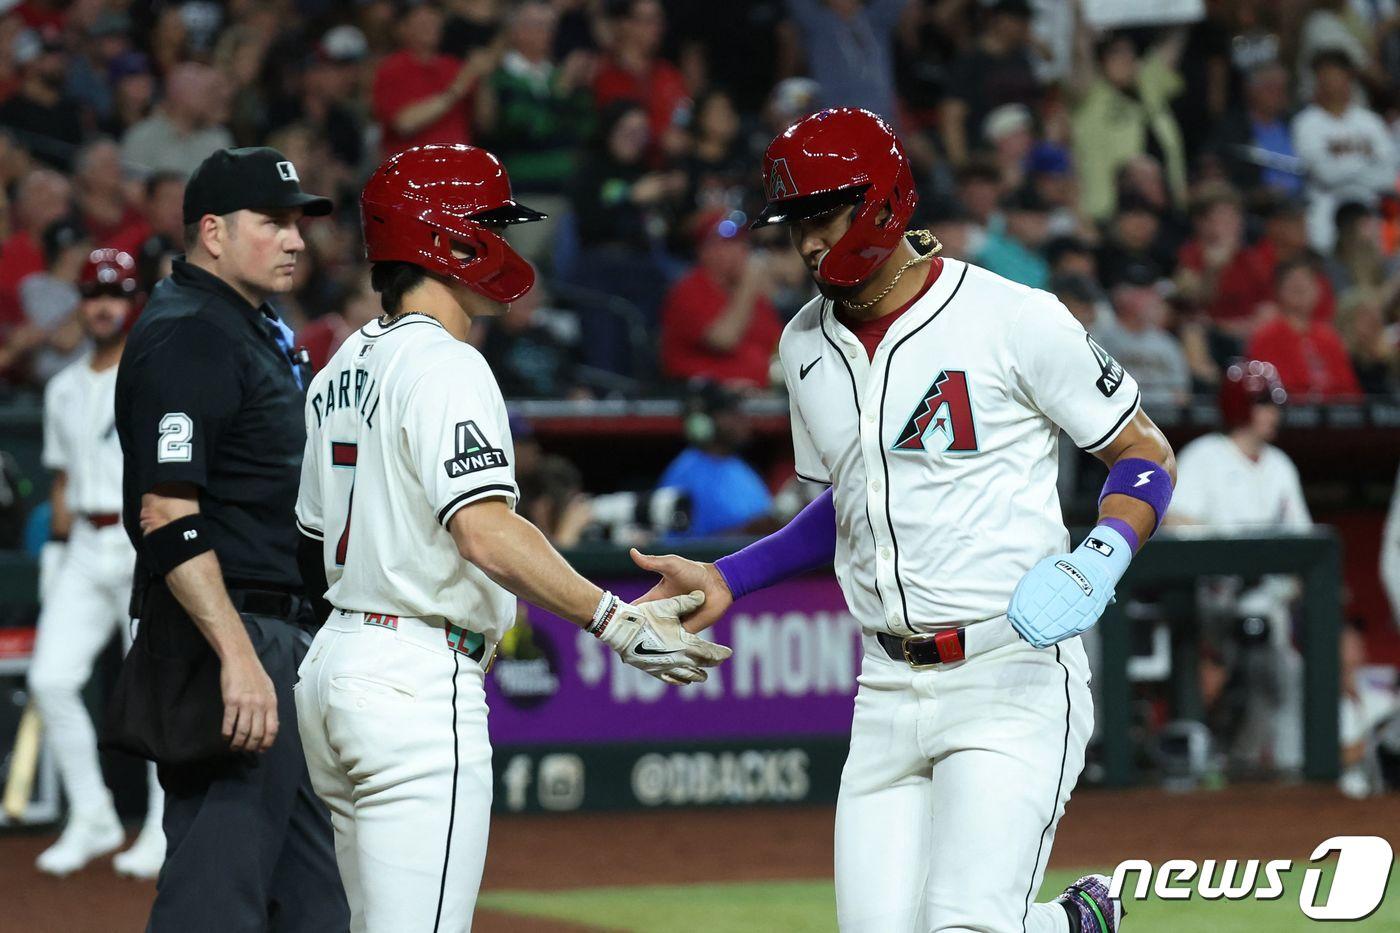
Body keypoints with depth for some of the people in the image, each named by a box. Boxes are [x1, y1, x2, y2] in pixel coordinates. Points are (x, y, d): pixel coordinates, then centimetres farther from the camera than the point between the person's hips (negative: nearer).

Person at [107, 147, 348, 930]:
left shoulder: (262, 330, 18)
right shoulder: (187, 336, -13)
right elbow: (167, 516, -22)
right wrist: (238, 657, -28)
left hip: (281, 636, 11)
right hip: (223, 632, -11)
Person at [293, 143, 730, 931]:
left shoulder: (342, 369, 16)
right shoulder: (444, 365, -13)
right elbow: (484, 531, -25)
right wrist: (617, 623, -27)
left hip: (335, 662, 10)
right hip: (419, 681, -10)